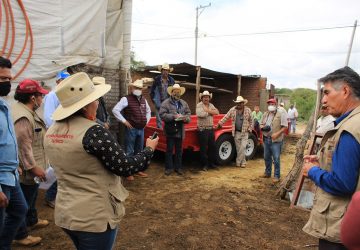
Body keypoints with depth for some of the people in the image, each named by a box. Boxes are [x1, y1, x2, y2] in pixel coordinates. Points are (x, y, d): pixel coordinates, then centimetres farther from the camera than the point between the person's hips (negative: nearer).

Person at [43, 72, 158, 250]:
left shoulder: (51, 132, 1)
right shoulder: (93, 132, -24)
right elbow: (125, 167, -19)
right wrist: (149, 149, -3)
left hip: (64, 213, 7)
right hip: (94, 217, -7)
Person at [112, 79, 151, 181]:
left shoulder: (143, 99, 11)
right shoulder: (126, 99, -10)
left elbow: (148, 111, 28)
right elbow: (115, 110, -17)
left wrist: (147, 120, 15)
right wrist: (124, 121, -17)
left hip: (141, 129, 7)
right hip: (131, 129, -7)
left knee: (139, 151, 16)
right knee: (129, 151, 0)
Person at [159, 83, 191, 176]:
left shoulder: (184, 103, 13)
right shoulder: (166, 103, -3)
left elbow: (188, 114, 12)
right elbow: (162, 114, -13)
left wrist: (185, 118, -11)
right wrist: (173, 116, -21)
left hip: (180, 131, 4)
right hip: (170, 131, -4)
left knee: (179, 150, 11)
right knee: (169, 150, 3)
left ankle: (178, 167, 23)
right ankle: (169, 168, 13)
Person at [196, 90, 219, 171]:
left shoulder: (211, 105, 13)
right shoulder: (199, 105, -6)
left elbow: (217, 112, -3)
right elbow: (200, 114, -24)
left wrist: (207, 110, -14)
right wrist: (210, 112, -8)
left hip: (211, 129, 7)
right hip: (202, 130, -6)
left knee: (212, 147, 13)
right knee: (203, 148, 0)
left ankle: (211, 163, 26)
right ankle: (204, 165, 11)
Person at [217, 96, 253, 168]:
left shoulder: (248, 110, 0)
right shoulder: (232, 110, 0)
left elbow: (251, 121, 8)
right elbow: (225, 117, 1)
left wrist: (249, 129, 2)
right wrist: (220, 124, -5)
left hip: (245, 132, -1)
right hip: (236, 132, 2)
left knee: (242, 147, -10)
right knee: (238, 148, 6)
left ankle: (238, 162, 4)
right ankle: (243, 162, 21)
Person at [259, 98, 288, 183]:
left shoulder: (281, 113, -7)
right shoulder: (265, 114, 12)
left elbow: (285, 127, -11)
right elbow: (261, 124, 20)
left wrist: (277, 134, -21)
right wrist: (262, 127, -4)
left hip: (276, 140, -6)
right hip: (266, 139, 6)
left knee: (276, 159, -3)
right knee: (267, 157, 15)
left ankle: (277, 176, 7)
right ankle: (267, 173, 30)